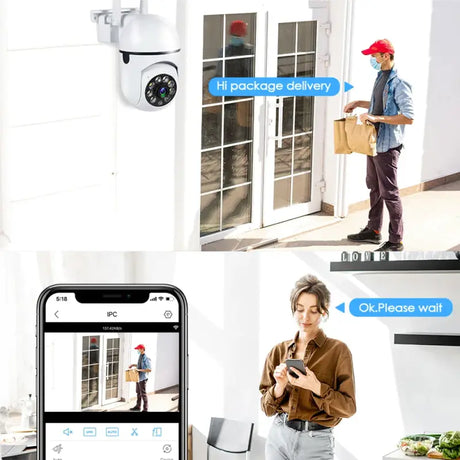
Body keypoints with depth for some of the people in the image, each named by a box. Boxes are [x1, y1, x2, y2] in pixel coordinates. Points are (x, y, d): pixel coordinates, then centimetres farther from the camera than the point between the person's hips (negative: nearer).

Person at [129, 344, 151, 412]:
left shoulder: (146, 359, -21)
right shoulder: (140, 356, 7)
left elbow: (149, 369, -23)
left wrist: (140, 370, -23)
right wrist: (133, 365, 13)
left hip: (142, 378, -9)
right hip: (138, 377, 9)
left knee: (143, 394, -2)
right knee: (138, 393, 19)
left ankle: (145, 409, 6)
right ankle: (138, 406, 32)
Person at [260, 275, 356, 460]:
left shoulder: (338, 351, -3)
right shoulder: (279, 351, 7)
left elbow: (348, 407, -6)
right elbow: (267, 408, 9)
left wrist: (316, 387, -20)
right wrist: (279, 387, -10)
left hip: (315, 442, -3)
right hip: (278, 437, 3)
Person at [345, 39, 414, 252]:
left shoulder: (398, 84, -20)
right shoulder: (380, 78, 9)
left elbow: (409, 117, -24)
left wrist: (377, 118, -27)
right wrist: (358, 103, 16)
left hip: (388, 146, -10)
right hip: (374, 142, 10)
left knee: (389, 192, -4)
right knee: (374, 187, 19)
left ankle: (396, 241, 3)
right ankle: (373, 230, 33)